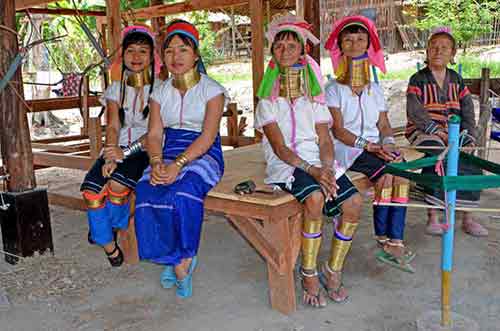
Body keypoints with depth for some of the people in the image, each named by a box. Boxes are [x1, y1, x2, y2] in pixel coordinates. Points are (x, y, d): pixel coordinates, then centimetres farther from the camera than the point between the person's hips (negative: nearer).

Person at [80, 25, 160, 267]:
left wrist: (125, 152, -21)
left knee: (117, 184, -29)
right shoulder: (116, 88, 10)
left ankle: (115, 226, 3)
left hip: (146, 150, -3)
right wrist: (110, 157, -16)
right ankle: (108, 244, -1)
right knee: (91, 190, -20)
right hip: (119, 149, 4)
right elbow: (112, 127, 1)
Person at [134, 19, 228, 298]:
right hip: (169, 155, 4)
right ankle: (181, 260, -9)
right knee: (147, 194, -26)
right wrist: (157, 163, -16)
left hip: (204, 155, -4)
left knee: (182, 194, -34)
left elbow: (208, 135, -11)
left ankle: (179, 259, -9)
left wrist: (178, 164, -25)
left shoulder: (212, 89, 1)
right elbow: (154, 134, 6)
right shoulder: (161, 92, 15)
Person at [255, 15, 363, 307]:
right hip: (285, 165, -4)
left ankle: (333, 270, -1)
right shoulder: (268, 101, 4)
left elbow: (325, 141, 8)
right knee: (315, 198, -34)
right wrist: (311, 169, -22)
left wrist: (327, 167, -14)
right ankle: (309, 275, -15)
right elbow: (280, 148, -7)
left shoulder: (314, 98, 17)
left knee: (354, 202, -20)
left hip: (318, 163, 4)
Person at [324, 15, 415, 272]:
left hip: (376, 146, 5)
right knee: (385, 175, -28)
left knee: (401, 174, -25)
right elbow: (338, 130, -8)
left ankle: (394, 243, -24)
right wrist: (369, 146, -18)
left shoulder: (375, 90, 19)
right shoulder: (334, 88, 2)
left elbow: (384, 125, 14)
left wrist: (387, 143, -8)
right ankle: (384, 239, -15)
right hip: (347, 148, -4)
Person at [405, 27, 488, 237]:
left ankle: (467, 218, -4)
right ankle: (432, 217, -27)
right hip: (422, 132, -5)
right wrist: (437, 131, -24)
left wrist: (469, 137, -6)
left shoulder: (456, 80, 14)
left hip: (453, 132, 5)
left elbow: (467, 112, 9)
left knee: (471, 163, -15)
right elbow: (415, 113, -15)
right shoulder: (418, 79, -1)